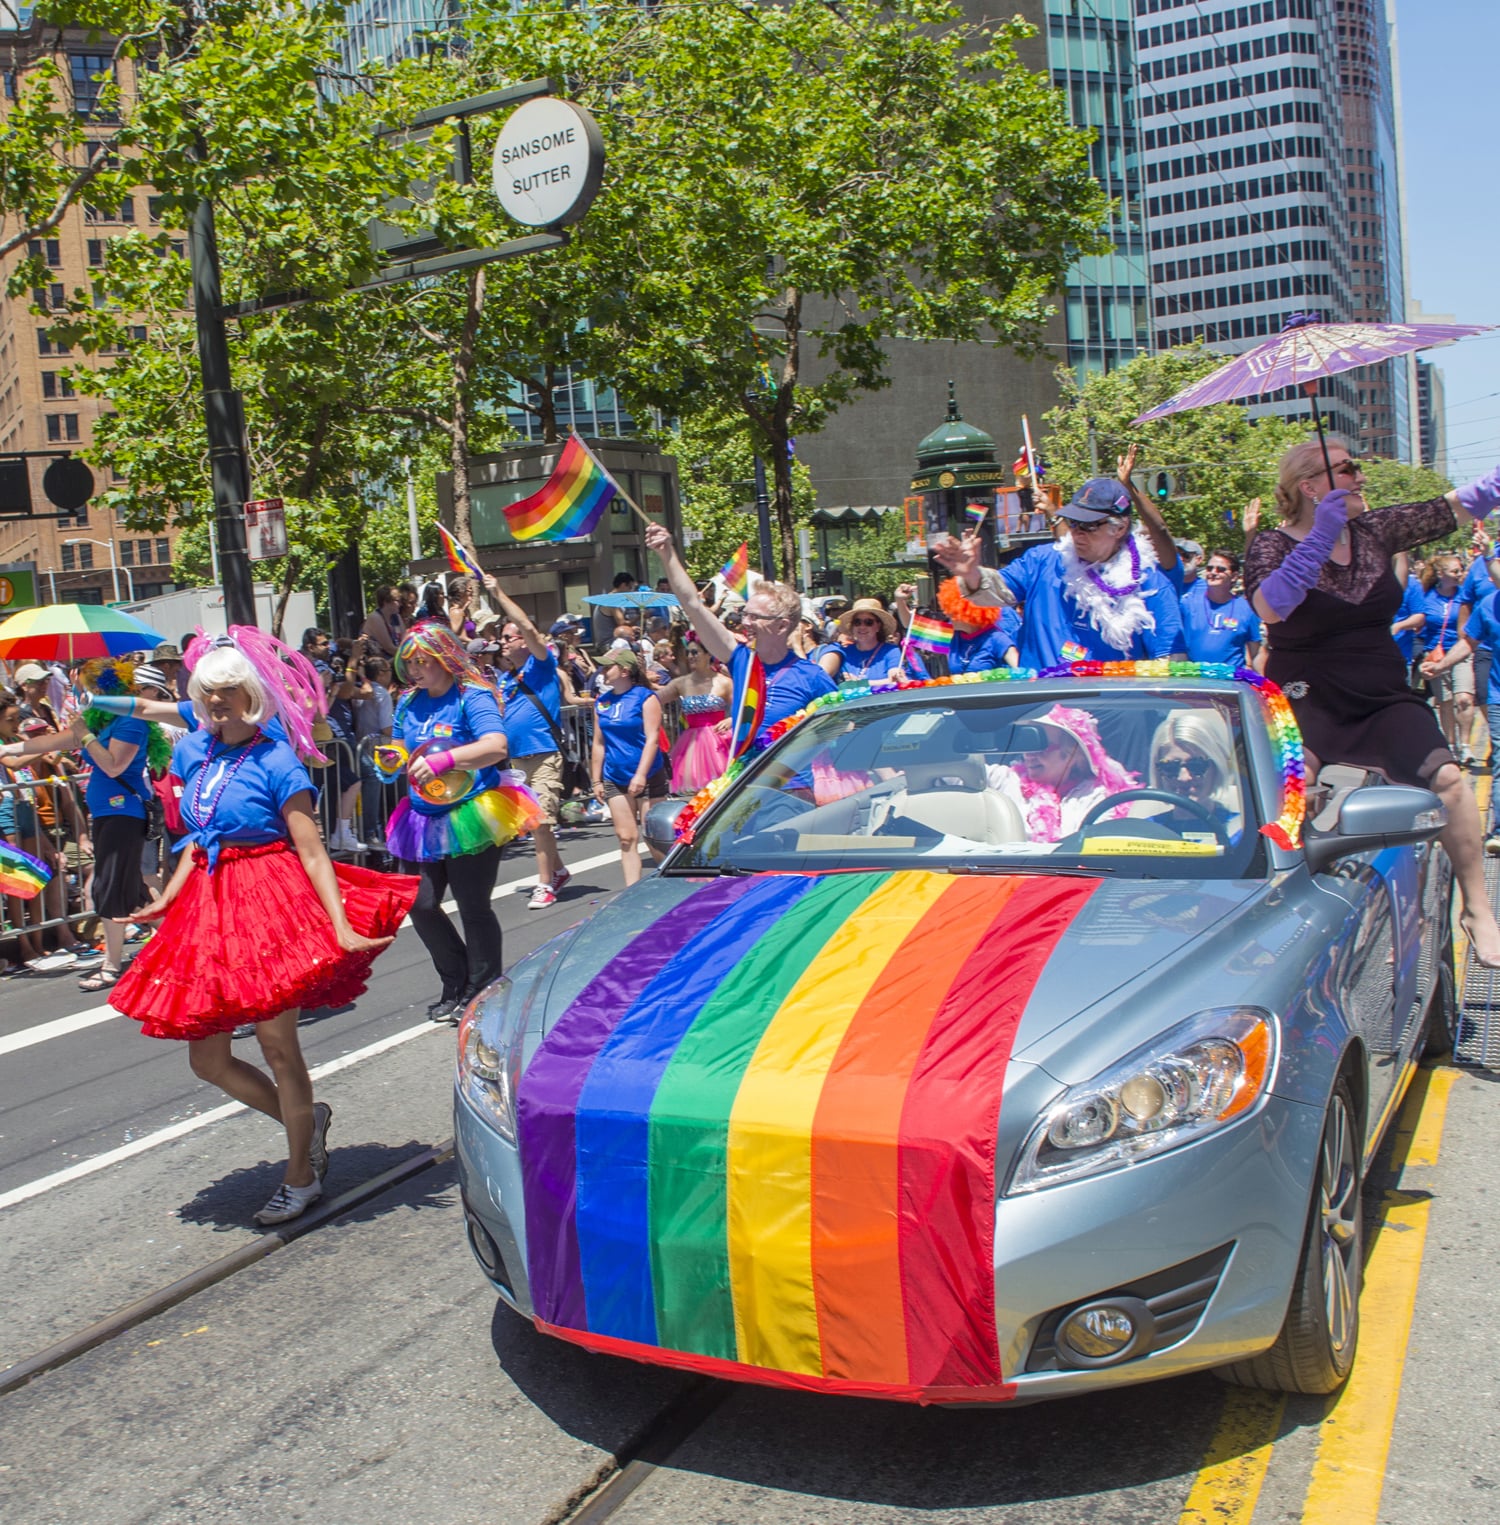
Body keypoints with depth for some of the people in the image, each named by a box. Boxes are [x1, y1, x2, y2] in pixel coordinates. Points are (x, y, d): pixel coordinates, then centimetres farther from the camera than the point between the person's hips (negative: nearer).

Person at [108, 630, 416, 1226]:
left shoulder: (276, 761, -10)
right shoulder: (193, 751, 9)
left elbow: (311, 852, -14)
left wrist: (340, 927, -23)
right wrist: (169, 897, 11)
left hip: (270, 900, -7)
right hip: (208, 904, 7)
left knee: (276, 1043, -1)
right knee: (206, 1058, 8)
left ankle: (301, 1177, 18)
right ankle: (306, 1119, 32)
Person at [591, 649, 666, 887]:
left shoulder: (645, 697, -7)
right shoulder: (602, 701, 8)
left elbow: (652, 739, -13)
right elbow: (599, 743, 13)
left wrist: (641, 774, -21)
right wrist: (596, 780, 10)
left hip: (647, 777, -5)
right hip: (615, 780, 5)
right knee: (626, 838, 3)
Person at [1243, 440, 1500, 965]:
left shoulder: (1375, 531, 7)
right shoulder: (1274, 546, -7)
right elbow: (1269, 607, -28)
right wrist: (1320, 539, -31)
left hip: (1383, 699, 4)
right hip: (1306, 701, -4)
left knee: (1448, 778, -13)